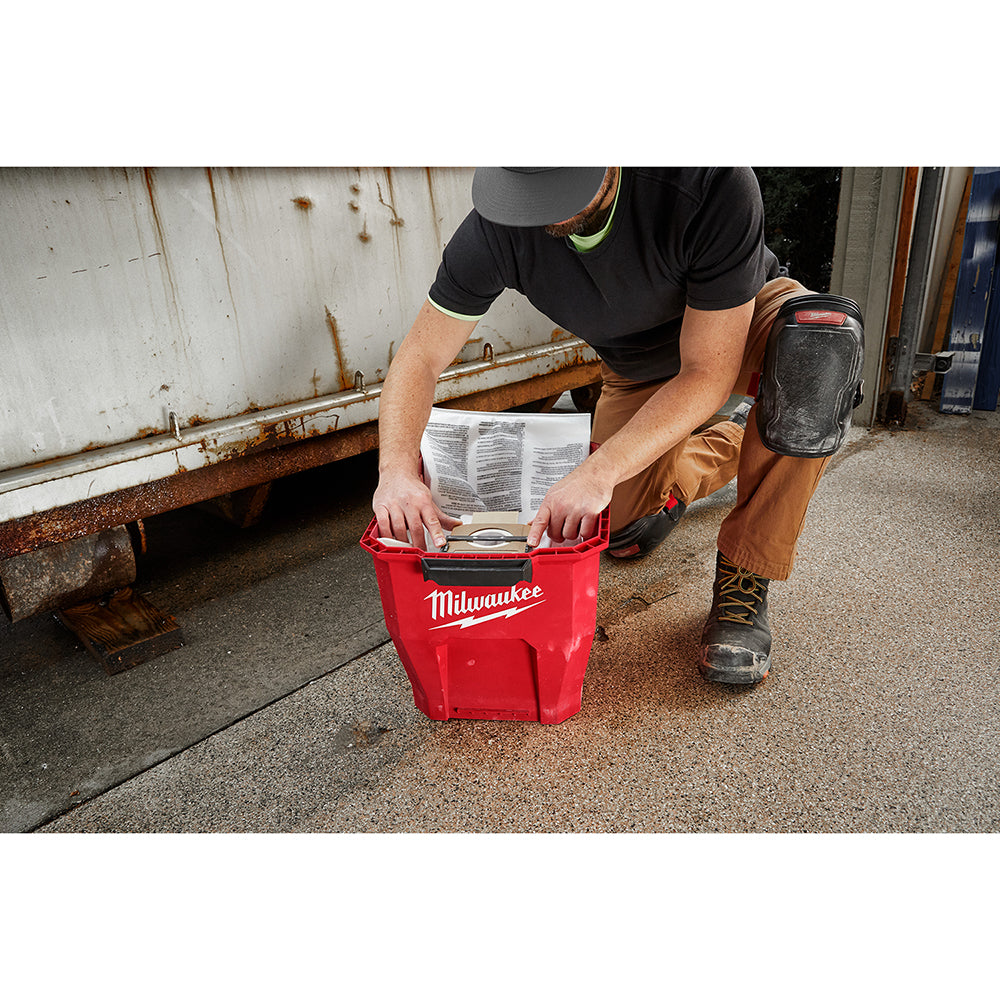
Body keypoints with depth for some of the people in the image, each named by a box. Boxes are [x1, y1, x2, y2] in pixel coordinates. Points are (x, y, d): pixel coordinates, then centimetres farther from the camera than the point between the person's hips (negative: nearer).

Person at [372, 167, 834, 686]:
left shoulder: (713, 184, -40)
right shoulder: (494, 229, -29)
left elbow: (708, 373, -37)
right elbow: (420, 356, -22)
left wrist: (599, 472, -47)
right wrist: (397, 469, -39)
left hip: (750, 319, -3)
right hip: (640, 370, 3)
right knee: (621, 533, -6)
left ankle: (743, 580, -22)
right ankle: (728, 444, 24)